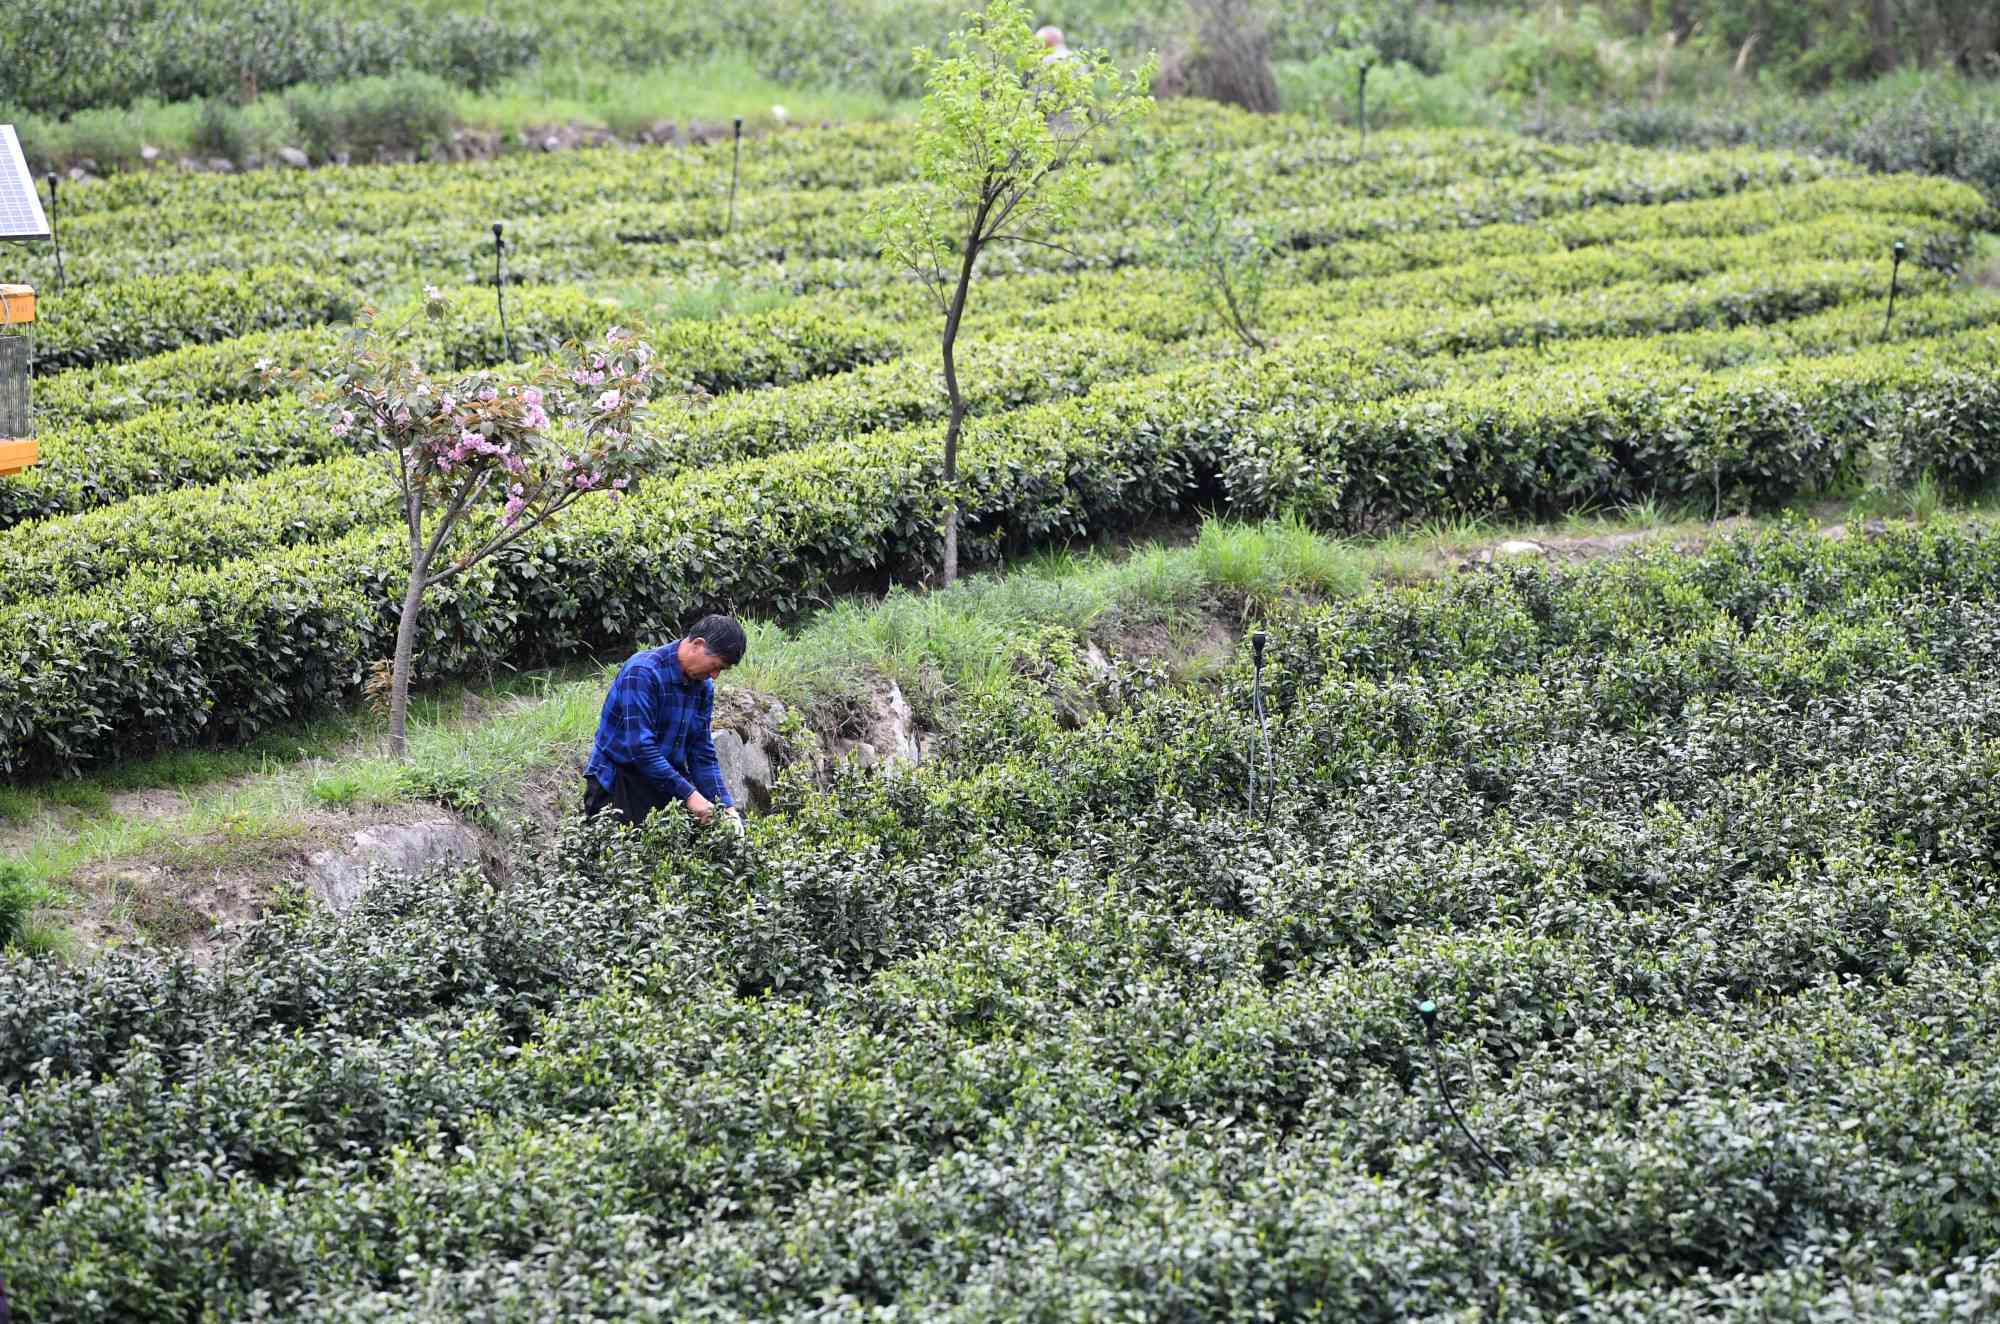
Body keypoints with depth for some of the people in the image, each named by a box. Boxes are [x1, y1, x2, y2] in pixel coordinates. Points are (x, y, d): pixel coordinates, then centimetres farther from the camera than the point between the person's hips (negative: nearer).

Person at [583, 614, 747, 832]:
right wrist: (688, 794, -25)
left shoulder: (704, 686, 4)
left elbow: (703, 754, 8)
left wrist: (726, 807, -4)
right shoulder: (642, 672, -20)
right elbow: (640, 747, -25)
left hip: (668, 779, 7)